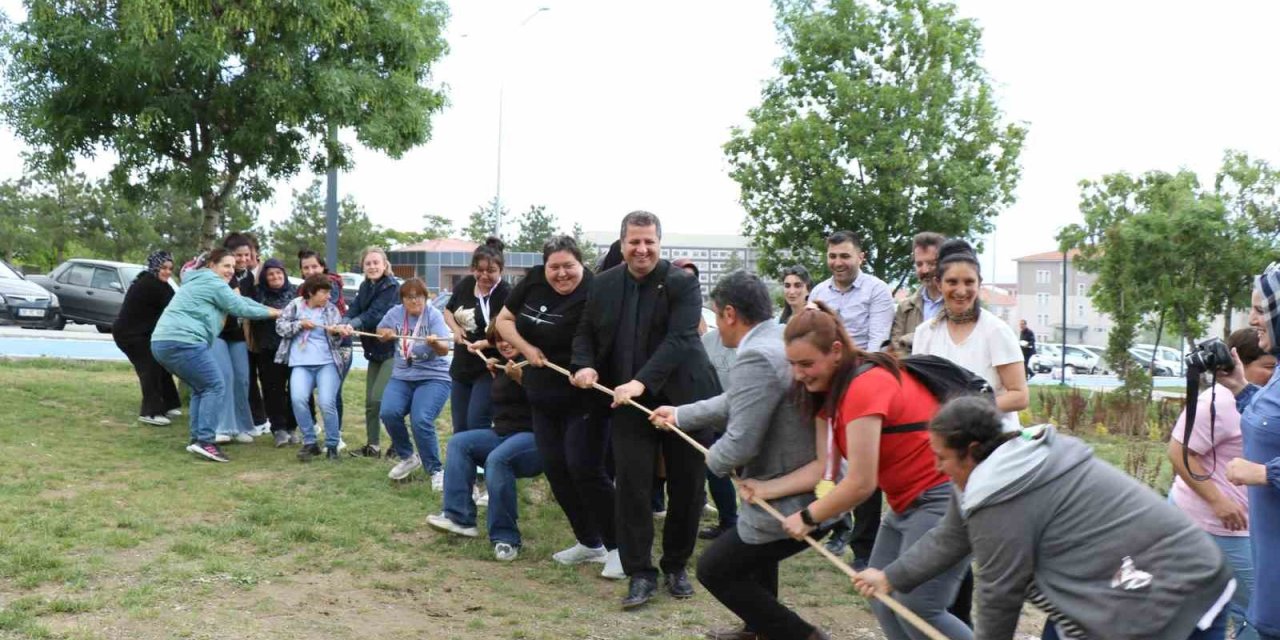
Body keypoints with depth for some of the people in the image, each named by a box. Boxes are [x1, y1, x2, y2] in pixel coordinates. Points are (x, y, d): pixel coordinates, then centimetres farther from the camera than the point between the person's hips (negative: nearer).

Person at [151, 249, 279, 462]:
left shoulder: (199, 281, 29)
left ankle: (197, 439, 16)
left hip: (162, 341, 10)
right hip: (182, 342, -10)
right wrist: (271, 313, 10)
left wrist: (269, 309, 23)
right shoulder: (214, 283, -3)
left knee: (201, 388, 19)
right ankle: (205, 441, -13)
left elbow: (239, 300, 28)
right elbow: (241, 308, -3)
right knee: (215, 386, -7)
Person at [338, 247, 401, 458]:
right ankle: (373, 446, 19)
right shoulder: (365, 287, 10)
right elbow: (353, 309, -4)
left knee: (380, 399, -13)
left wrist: (353, 325, -39)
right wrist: (344, 322, -25)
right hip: (374, 351, 8)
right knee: (370, 401, 9)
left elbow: (375, 314, -25)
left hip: (391, 349, -7)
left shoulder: (392, 287, -13)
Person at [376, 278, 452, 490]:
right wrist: (387, 333, -1)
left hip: (433, 377, -4)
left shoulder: (433, 315, -9)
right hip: (402, 377, 4)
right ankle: (408, 457, 5)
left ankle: (435, 470, -6)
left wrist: (435, 343, -42)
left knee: (421, 420, -25)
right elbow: (380, 331, 22)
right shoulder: (395, 313, 3)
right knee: (389, 413, -21)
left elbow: (444, 349, -20)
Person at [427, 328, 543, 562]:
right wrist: (495, 374, 15)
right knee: (459, 442, -4)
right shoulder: (503, 365, 15)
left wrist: (520, 379, -30)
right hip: (504, 434, 9)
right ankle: (459, 517, -12)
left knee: (497, 459, -34)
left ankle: (506, 538, -25)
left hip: (535, 437, -9)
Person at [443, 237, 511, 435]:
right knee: (459, 429, 12)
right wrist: (456, 328, -2)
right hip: (461, 367, 7)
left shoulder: (507, 295, -17)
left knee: (476, 425, -14)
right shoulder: (465, 285, 2)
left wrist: (485, 343, -35)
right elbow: (448, 310, 19)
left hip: (489, 370, -7)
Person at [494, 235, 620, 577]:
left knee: (584, 469, -10)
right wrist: (527, 348, -6)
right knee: (555, 469, 9)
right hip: (543, 397, 7)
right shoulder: (534, 282, 1)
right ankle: (588, 542, 23)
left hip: (583, 399, -7)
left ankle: (617, 548, 3)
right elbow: (503, 320, 9)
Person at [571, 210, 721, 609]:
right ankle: (640, 573, 8)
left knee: (686, 487, 7)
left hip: (683, 399, -2)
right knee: (632, 487, -3)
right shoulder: (604, 284, 5)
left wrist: (642, 381, -32)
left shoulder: (682, 283, -9)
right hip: (629, 403, 3)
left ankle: (676, 566, 27)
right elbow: (586, 332, 13)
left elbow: (679, 339, -20)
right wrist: (584, 365, -9)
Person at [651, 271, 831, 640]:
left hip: (791, 504, -10)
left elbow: (740, 444, -26)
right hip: (817, 489, 10)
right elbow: (736, 403, 20)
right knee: (751, 548, 33)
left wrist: (713, 460, -4)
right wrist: (680, 415, 29)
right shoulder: (783, 338, 7)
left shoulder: (756, 357, -25)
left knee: (714, 570, 5)